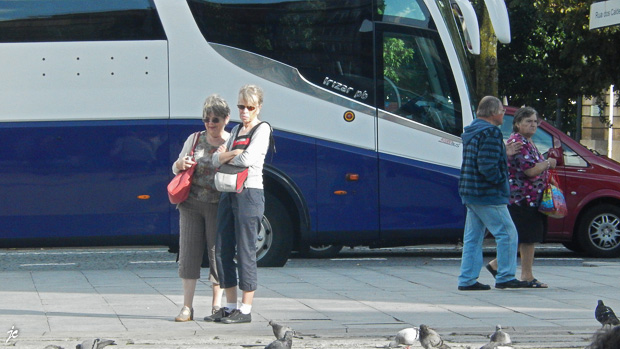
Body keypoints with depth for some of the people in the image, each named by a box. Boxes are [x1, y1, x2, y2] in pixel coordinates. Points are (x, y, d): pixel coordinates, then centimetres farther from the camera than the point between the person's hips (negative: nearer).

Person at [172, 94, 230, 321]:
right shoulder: (194, 140, 10)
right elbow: (175, 169, 16)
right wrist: (181, 164, -6)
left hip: (218, 206, -2)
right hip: (191, 204, 2)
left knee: (218, 252, -1)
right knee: (189, 251, 0)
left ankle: (217, 305, 9)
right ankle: (187, 307, 3)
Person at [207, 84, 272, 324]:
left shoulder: (262, 129, -3)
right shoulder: (236, 130, 19)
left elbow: (248, 159, -16)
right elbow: (216, 158, 12)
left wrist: (226, 156, 0)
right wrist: (233, 154, -8)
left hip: (249, 194, -8)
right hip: (229, 194, 8)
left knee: (245, 251, -6)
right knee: (222, 251, 6)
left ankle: (245, 310, -3)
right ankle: (230, 307, 13)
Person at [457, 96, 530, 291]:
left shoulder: (471, 132, 16)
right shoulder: (491, 132, -15)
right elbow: (487, 166, -24)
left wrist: (505, 153, 22)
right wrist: (501, 179, -10)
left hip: (470, 194, 10)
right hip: (488, 195, -10)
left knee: (472, 238, 11)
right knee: (507, 233, -3)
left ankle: (467, 280, 10)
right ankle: (505, 277, -3)